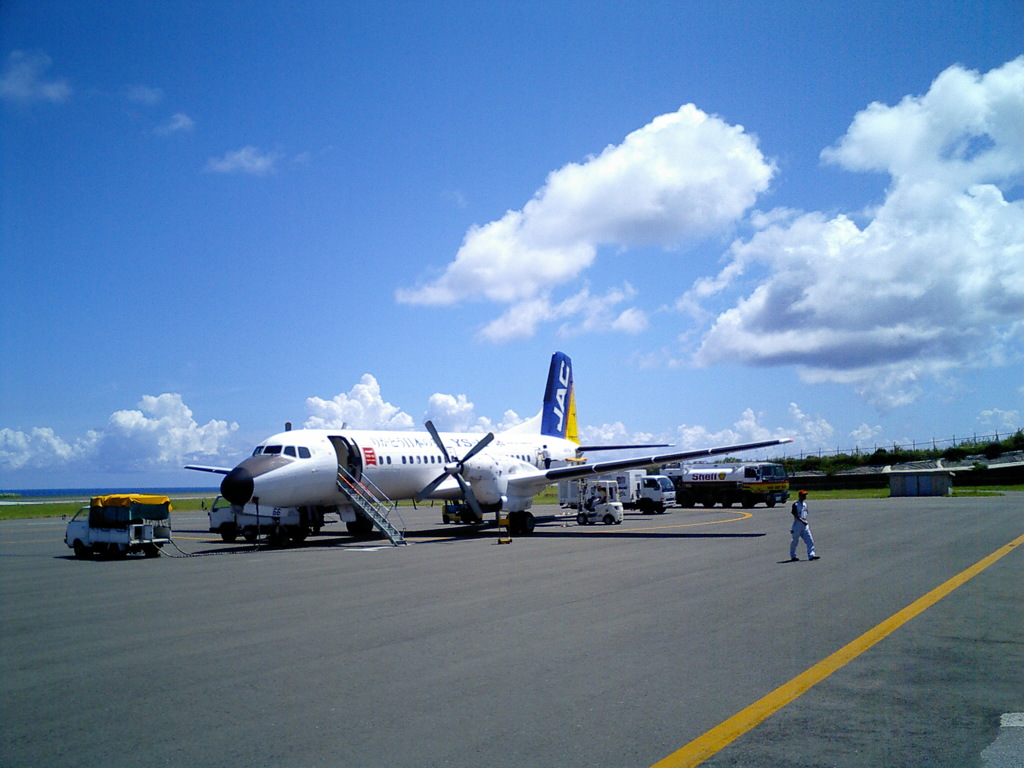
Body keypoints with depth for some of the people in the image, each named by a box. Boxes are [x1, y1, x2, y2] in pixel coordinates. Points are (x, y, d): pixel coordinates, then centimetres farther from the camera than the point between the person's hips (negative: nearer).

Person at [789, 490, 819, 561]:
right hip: (797, 524, -7)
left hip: (805, 524, 7)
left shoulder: (805, 504, 13)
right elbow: (795, 515, -17)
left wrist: (807, 523, 17)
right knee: (795, 540, 2)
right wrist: (803, 521, -26)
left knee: (809, 539, -3)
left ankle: (811, 555, -6)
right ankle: (793, 556, 14)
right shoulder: (795, 504, -11)